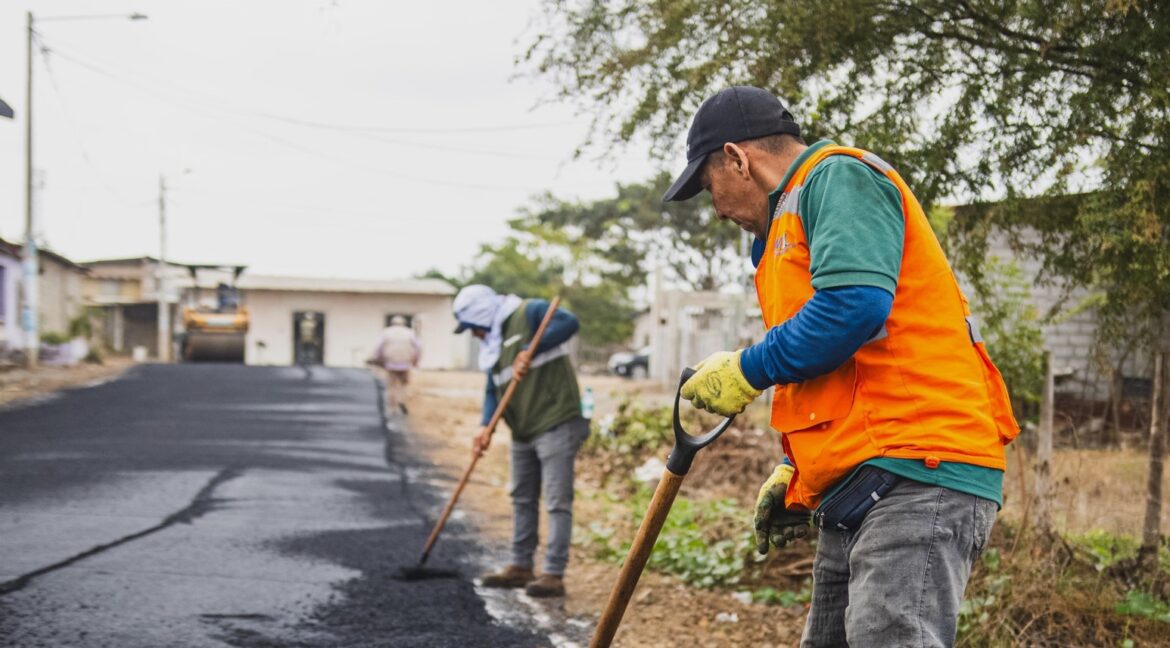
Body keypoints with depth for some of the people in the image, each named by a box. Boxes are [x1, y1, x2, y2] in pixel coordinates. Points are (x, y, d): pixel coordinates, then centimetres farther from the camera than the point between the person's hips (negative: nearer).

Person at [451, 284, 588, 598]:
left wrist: (531, 351, -28)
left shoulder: (529, 313, -8)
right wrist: (486, 427, -6)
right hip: (523, 432, 10)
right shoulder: (493, 344, 15)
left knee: (557, 501, -7)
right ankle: (521, 566, 27)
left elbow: (569, 322, -24)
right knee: (522, 499, 16)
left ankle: (554, 575, -6)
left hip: (556, 426, -10)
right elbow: (493, 391, 11)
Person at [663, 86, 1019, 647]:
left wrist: (748, 371, -9)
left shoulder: (839, 177, -3)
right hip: (855, 494, 11)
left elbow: (854, 306, -21)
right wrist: (795, 470, 22)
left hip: (916, 475, -11)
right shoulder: (792, 219, 28)